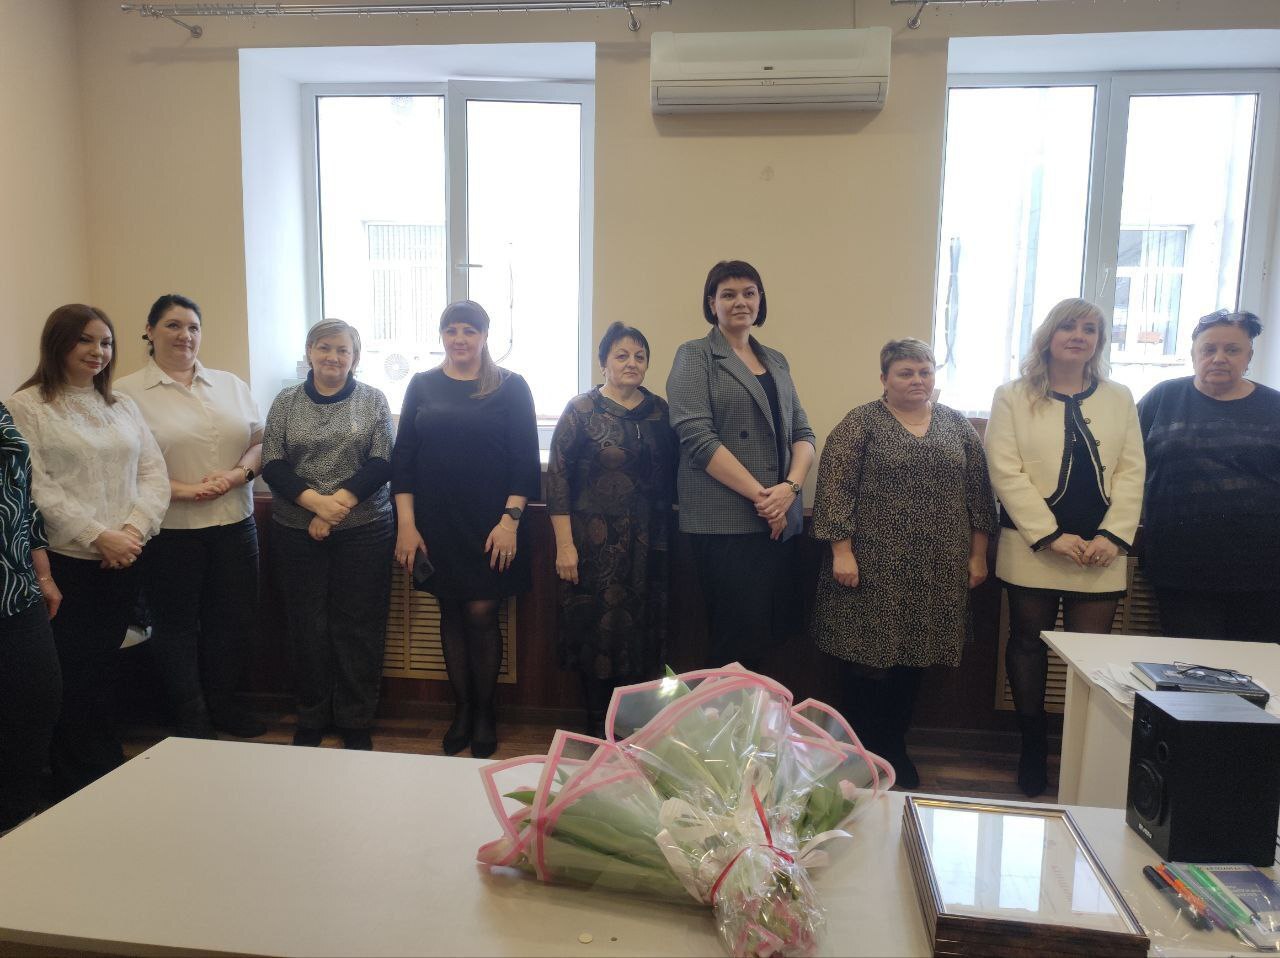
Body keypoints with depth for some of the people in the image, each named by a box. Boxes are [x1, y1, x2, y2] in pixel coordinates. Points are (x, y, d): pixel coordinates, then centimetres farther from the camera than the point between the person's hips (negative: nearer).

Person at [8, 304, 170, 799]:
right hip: (66, 563, -5)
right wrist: (97, 537, -16)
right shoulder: (25, 407, -3)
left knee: (104, 670, 13)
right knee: (73, 677, 1)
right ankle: (78, 789, 15)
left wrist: (135, 528, -9)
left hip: (123, 562, 5)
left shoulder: (123, 406, 13)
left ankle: (109, 776, 25)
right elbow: (37, 488, -12)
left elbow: (154, 474, 7)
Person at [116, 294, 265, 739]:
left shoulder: (230, 385, 11)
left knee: (234, 619, 11)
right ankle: (191, 718, 25)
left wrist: (240, 473, -9)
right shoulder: (127, 393, -4)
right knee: (177, 623, 10)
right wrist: (180, 490, -17)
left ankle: (224, 703, 30)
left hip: (234, 523, 4)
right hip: (169, 531, -4)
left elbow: (260, 442, 9)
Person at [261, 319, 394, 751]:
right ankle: (311, 719, 24)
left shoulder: (373, 400, 4)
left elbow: (381, 464, -3)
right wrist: (316, 502, -16)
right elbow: (272, 465, 0)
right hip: (297, 532, 1)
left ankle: (356, 723, 17)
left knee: (359, 626, 3)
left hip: (363, 531, -1)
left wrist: (339, 502, -15)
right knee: (308, 626, 8)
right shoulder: (286, 402, 8)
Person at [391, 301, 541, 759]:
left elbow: (525, 461, -3)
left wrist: (510, 520, -12)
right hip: (436, 524, 3)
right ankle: (461, 709, 25)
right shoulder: (422, 386, 7)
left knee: (481, 614, -1)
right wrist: (406, 523, -2)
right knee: (451, 612, 10)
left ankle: (484, 712, 18)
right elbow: (403, 458, 5)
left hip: (489, 525, -2)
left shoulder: (510, 387, 0)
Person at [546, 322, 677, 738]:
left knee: (642, 630, 9)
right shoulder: (582, 410, -4)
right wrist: (564, 544, -12)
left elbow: (671, 476, 10)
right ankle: (597, 727, 21)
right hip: (595, 543, -3)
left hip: (648, 544, 4)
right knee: (597, 629, 4)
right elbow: (557, 477, -7)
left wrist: (665, 538, 5)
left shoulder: (660, 411, 7)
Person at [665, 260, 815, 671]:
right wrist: (759, 494, -15)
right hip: (724, 523, -6)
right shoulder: (695, 357, 1)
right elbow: (697, 437, -11)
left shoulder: (776, 361, 18)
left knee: (773, 631, 8)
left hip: (780, 520, 6)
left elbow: (802, 433, 13)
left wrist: (790, 487, -7)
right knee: (741, 641, -5)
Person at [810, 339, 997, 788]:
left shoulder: (957, 425, 10)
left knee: (914, 658, 11)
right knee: (868, 659, 1)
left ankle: (894, 748, 28)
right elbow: (834, 488, -9)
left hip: (936, 572, 4)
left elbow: (978, 492, 12)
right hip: (874, 567, -4)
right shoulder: (860, 423, -3)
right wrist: (841, 551, -14)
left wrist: (978, 556, 8)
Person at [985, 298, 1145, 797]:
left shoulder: (1119, 399, 11)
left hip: (1100, 553, 2)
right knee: (1028, 643, 9)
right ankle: (1033, 747, 23)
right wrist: (1051, 536, -14)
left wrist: (1112, 537, -9)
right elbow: (1006, 472, -8)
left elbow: (1131, 472, 5)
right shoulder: (1013, 397, 1)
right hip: (1032, 549, -2)